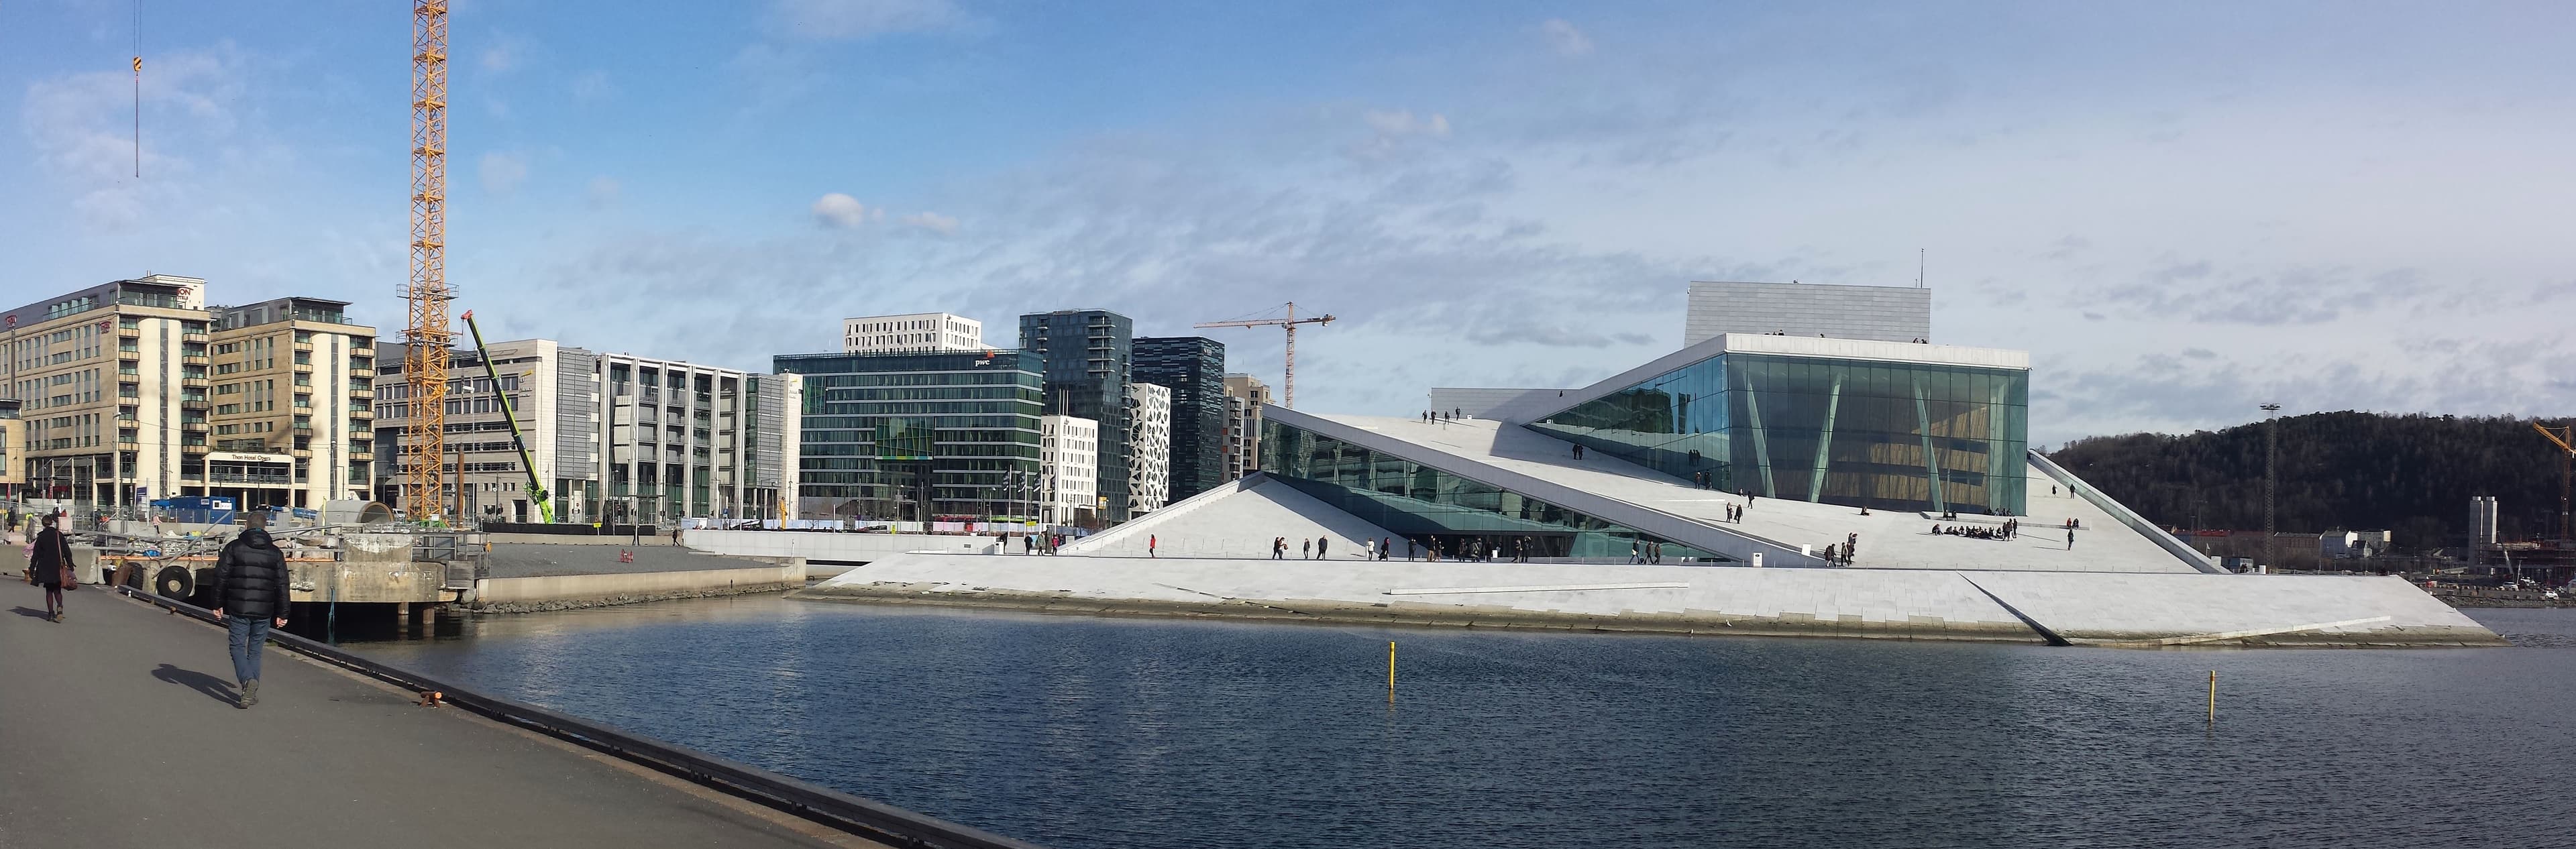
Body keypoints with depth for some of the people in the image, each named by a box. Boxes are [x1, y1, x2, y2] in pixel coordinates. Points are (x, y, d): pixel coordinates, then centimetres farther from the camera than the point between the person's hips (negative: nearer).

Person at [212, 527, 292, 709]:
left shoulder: (234, 547, 1)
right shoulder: (275, 553, 6)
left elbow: (221, 578, -1)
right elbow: (282, 586, 5)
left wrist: (218, 605, 7)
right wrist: (282, 614, 9)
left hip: (238, 610, -2)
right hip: (264, 612, 2)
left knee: (238, 647, 3)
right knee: (255, 651, 12)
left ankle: (248, 680, -22)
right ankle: (252, 693, 13)